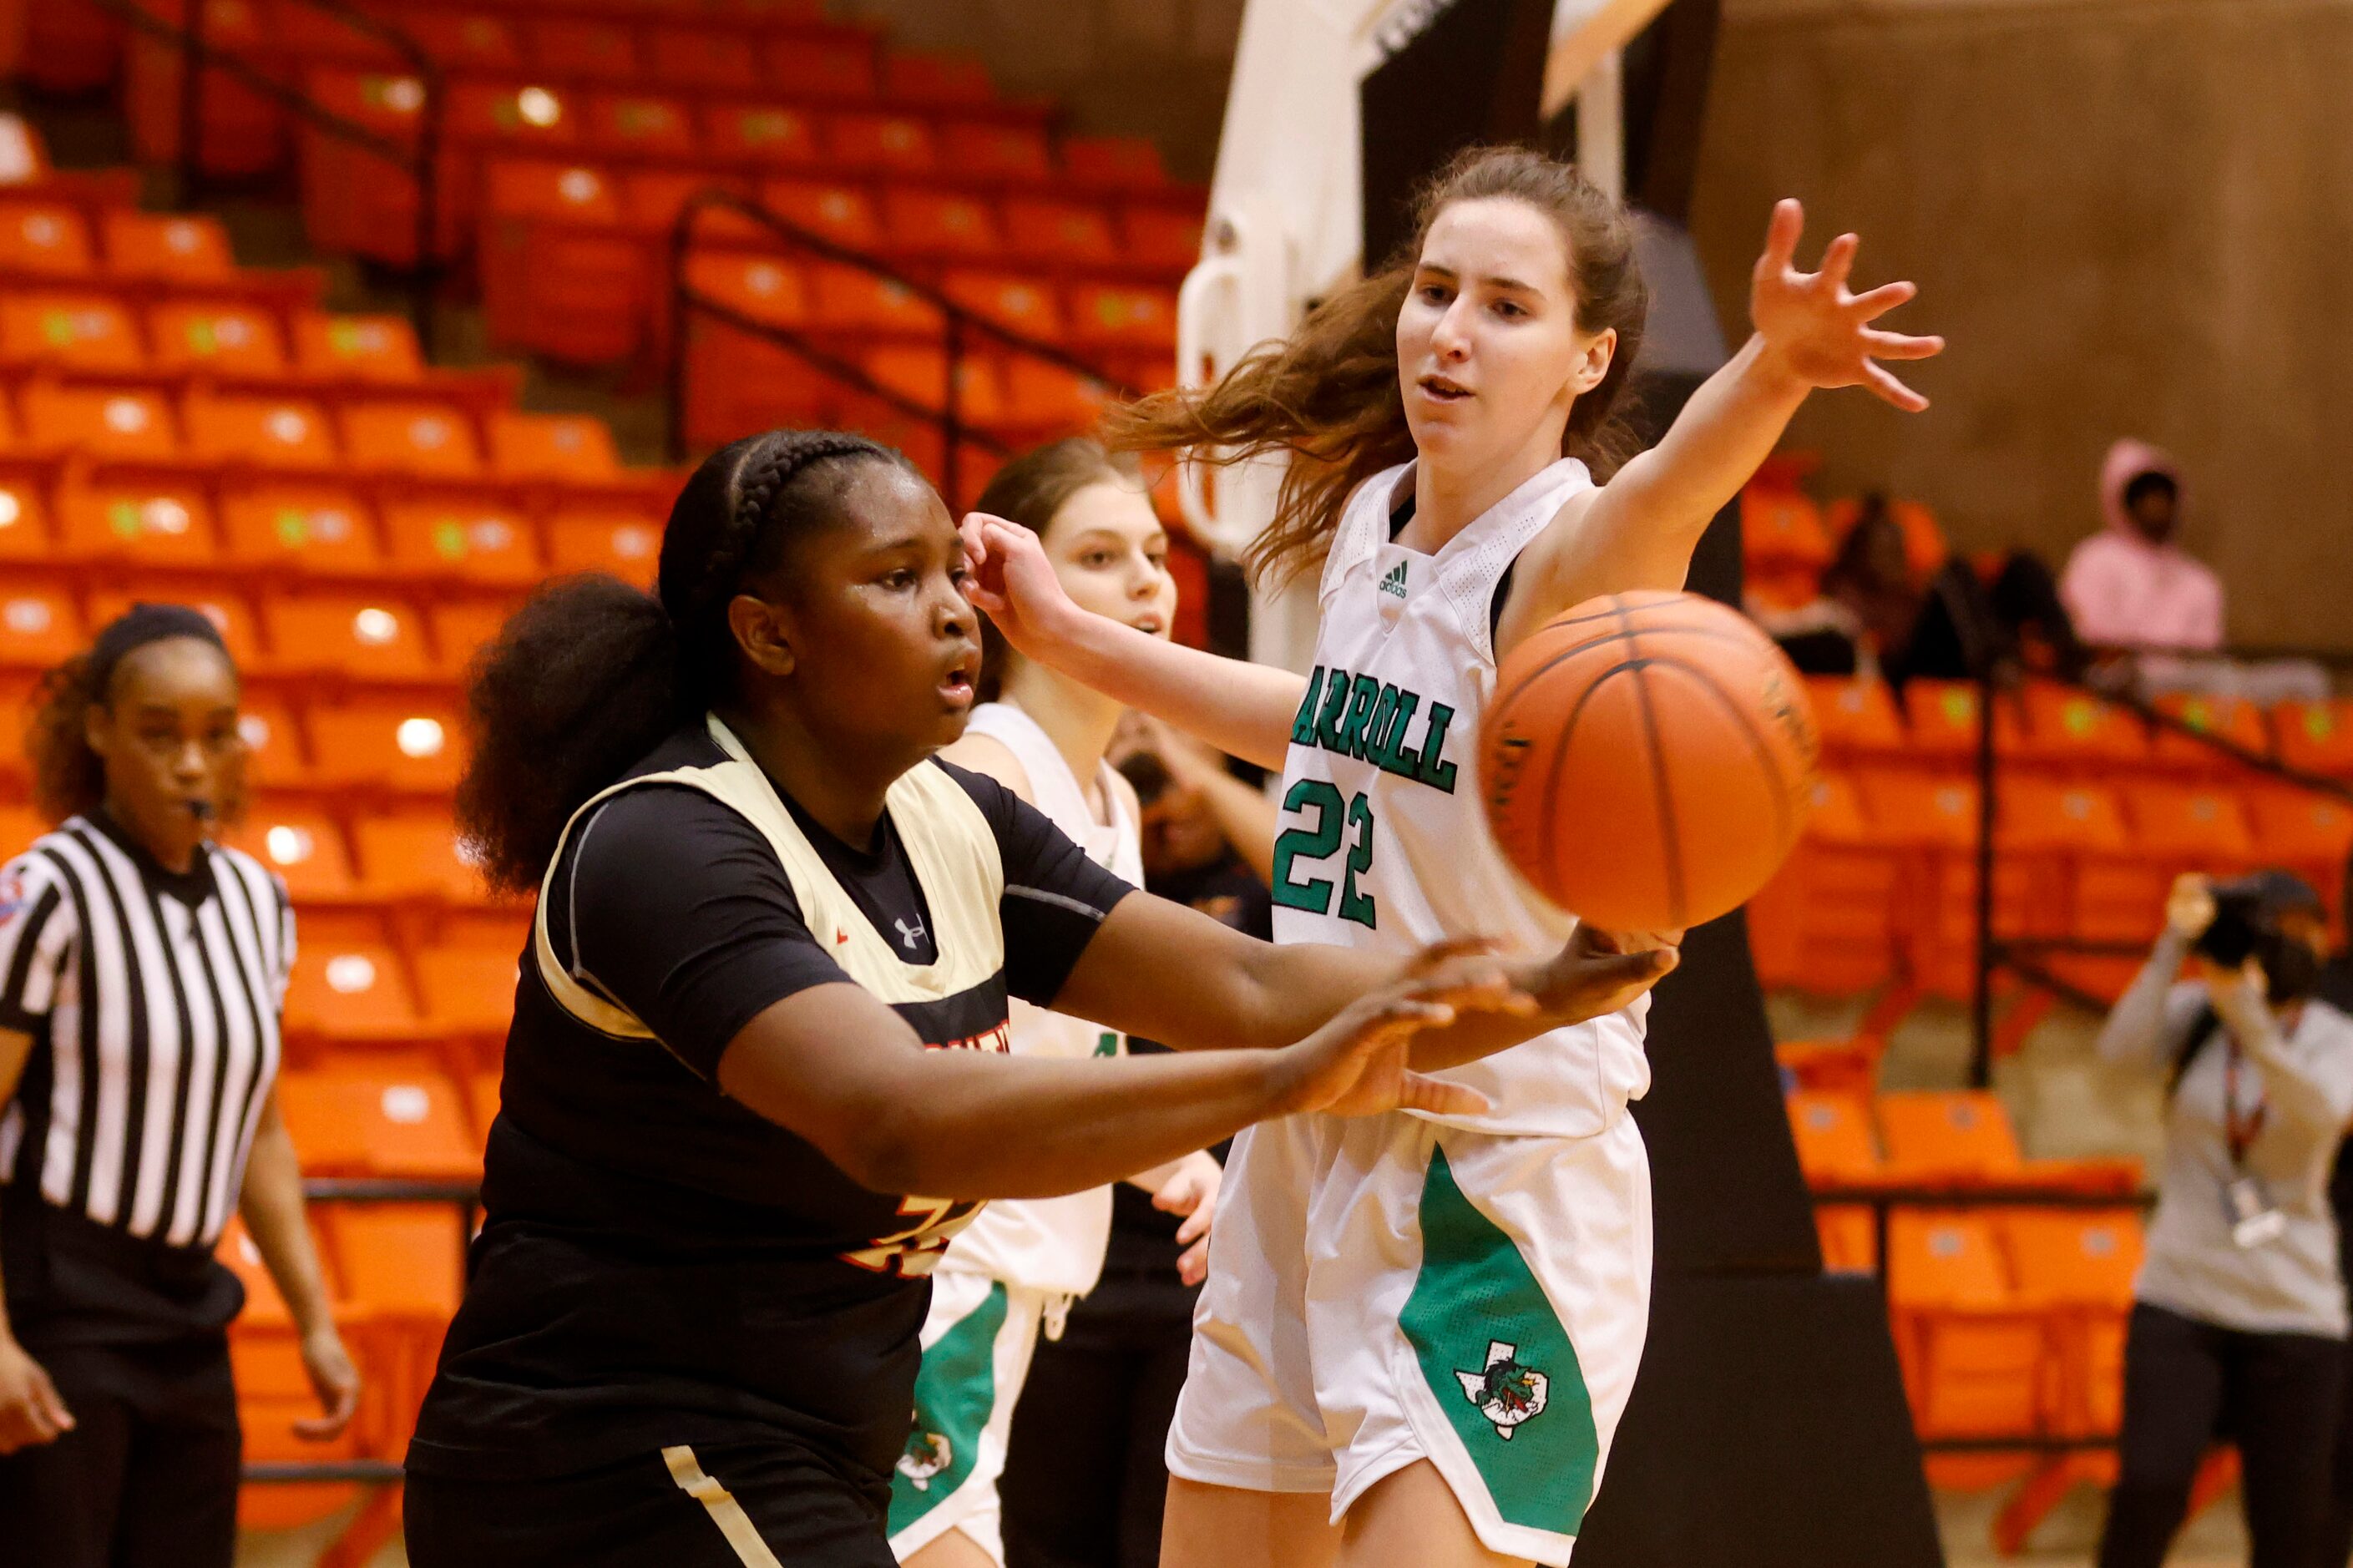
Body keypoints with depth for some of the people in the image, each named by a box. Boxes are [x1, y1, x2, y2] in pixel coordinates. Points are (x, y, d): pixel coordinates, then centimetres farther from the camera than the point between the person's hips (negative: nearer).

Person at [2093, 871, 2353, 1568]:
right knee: (2149, 1489, -20)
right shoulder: (2192, 1013, 3)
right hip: (2180, 1300, 0)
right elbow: (2122, 1046, -18)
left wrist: (2247, 1015, -32)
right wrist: (2175, 942, -24)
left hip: (2293, 1310, 0)